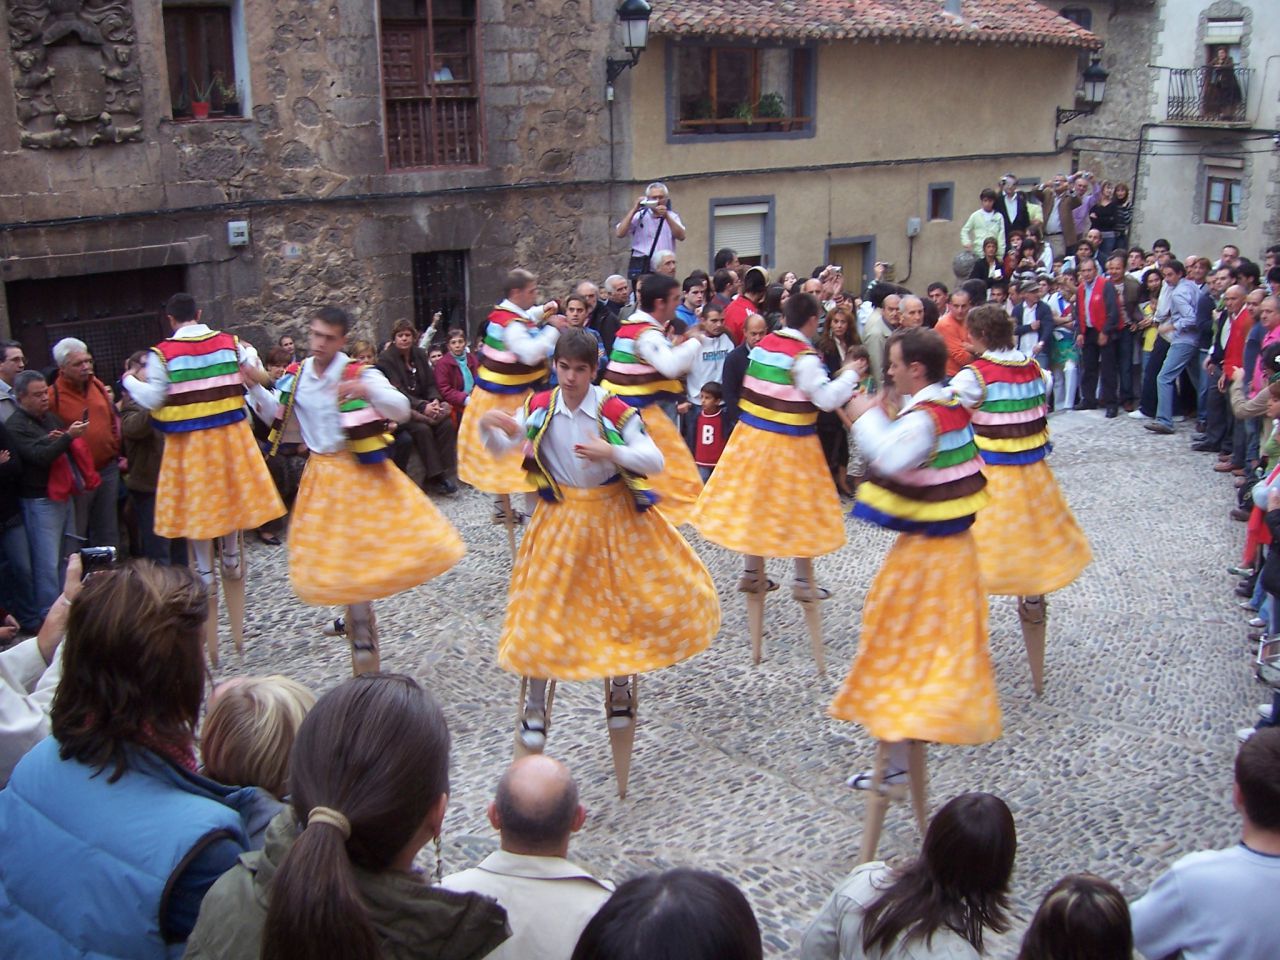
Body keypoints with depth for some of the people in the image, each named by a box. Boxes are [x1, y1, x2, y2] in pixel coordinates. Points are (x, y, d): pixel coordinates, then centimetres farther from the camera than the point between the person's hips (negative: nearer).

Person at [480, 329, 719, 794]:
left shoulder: (615, 411, -15)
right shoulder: (540, 407, -7)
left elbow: (655, 462, -16)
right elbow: (501, 448, -6)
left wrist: (611, 452, -33)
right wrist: (489, 427, -29)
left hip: (615, 517, -1)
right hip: (562, 520, 1)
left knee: (624, 604, 6)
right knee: (546, 610, 0)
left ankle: (621, 678, 35)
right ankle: (534, 707, 16)